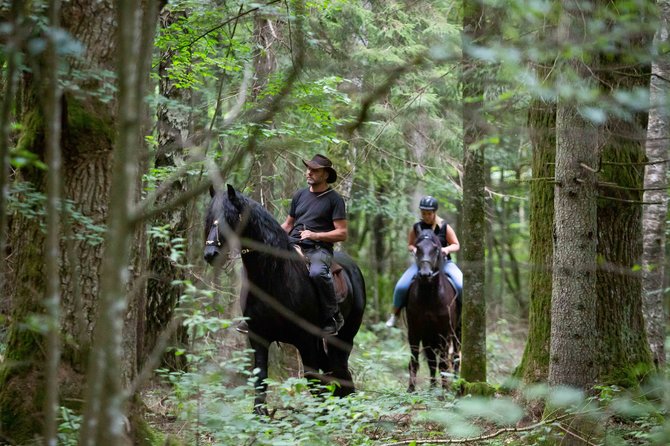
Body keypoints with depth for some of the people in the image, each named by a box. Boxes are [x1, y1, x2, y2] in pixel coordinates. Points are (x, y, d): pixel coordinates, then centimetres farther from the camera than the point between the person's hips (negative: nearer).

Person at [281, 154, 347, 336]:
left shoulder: (334, 199, 3)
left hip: (319, 249, -5)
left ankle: (333, 317, -19)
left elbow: (342, 233, -2)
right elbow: (288, 225, 25)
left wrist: (315, 235, -14)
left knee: (317, 273, -38)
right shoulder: (300, 195, 19)